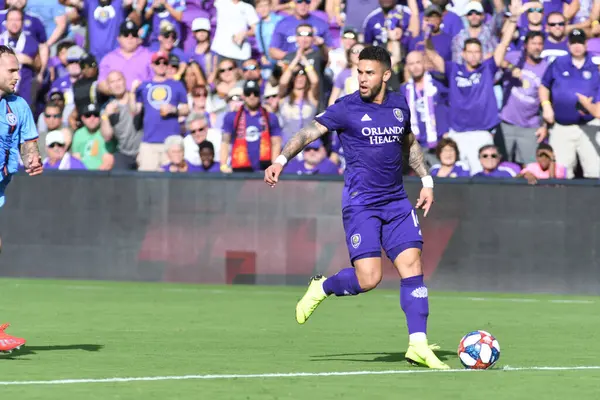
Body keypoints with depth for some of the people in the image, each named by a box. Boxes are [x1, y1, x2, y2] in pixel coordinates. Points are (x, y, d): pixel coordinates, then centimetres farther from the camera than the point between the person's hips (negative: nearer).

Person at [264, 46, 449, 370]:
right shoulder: (347, 108, -6)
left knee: (412, 267, -6)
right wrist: (281, 160, -24)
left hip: (396, 201, 5)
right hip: (360, 203, -5)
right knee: (368, 278, -14)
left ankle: (418, 345, -3)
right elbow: (308, 133, -9)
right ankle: (322, 288, 17)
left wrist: (426, 180, 20)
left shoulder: (399, 104, 9)